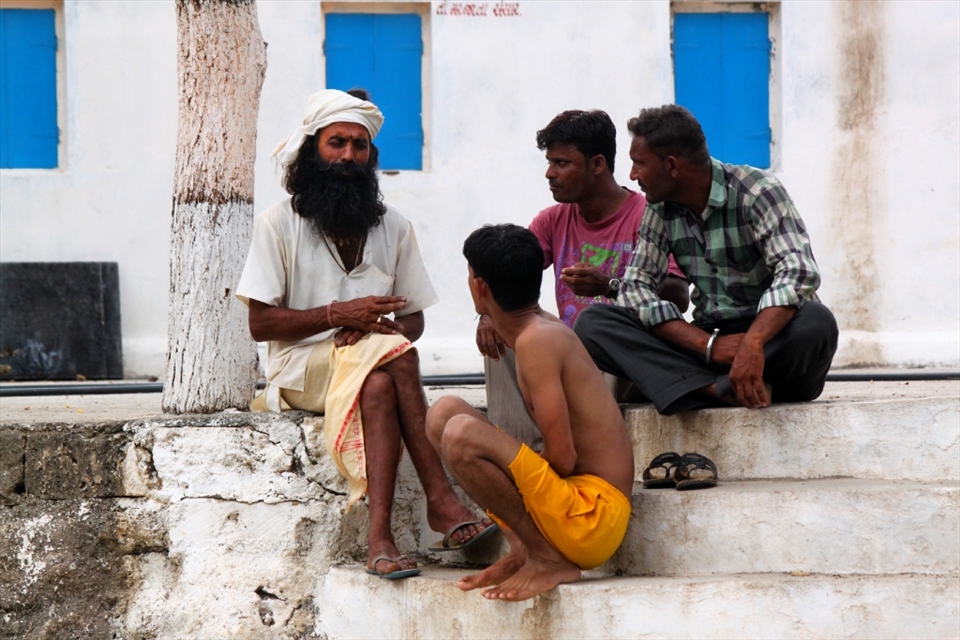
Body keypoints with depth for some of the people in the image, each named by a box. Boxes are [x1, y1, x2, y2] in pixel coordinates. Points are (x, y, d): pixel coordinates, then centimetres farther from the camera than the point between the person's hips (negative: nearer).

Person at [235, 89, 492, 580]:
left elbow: (414, 321, 14)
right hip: (301, 368, -3)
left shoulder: (393, 228, 14)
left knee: (378, 385, -37)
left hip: (372, 365, 3)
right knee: (393, 354, -34)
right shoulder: (279, 223, 3)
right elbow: (261, 323, -3)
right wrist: (339, 314, -17)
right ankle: (441, 500, -40)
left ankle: (380, 534, -47)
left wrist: (377, 326, -11)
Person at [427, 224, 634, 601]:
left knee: (461, 435, -28)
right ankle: (522, 549, 2)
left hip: (592, 518, -10)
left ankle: (551, 561, -13)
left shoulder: (537, 340, -17)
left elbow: (562, 457, -20)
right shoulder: (545, 327, 12)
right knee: (444, 411, 12)